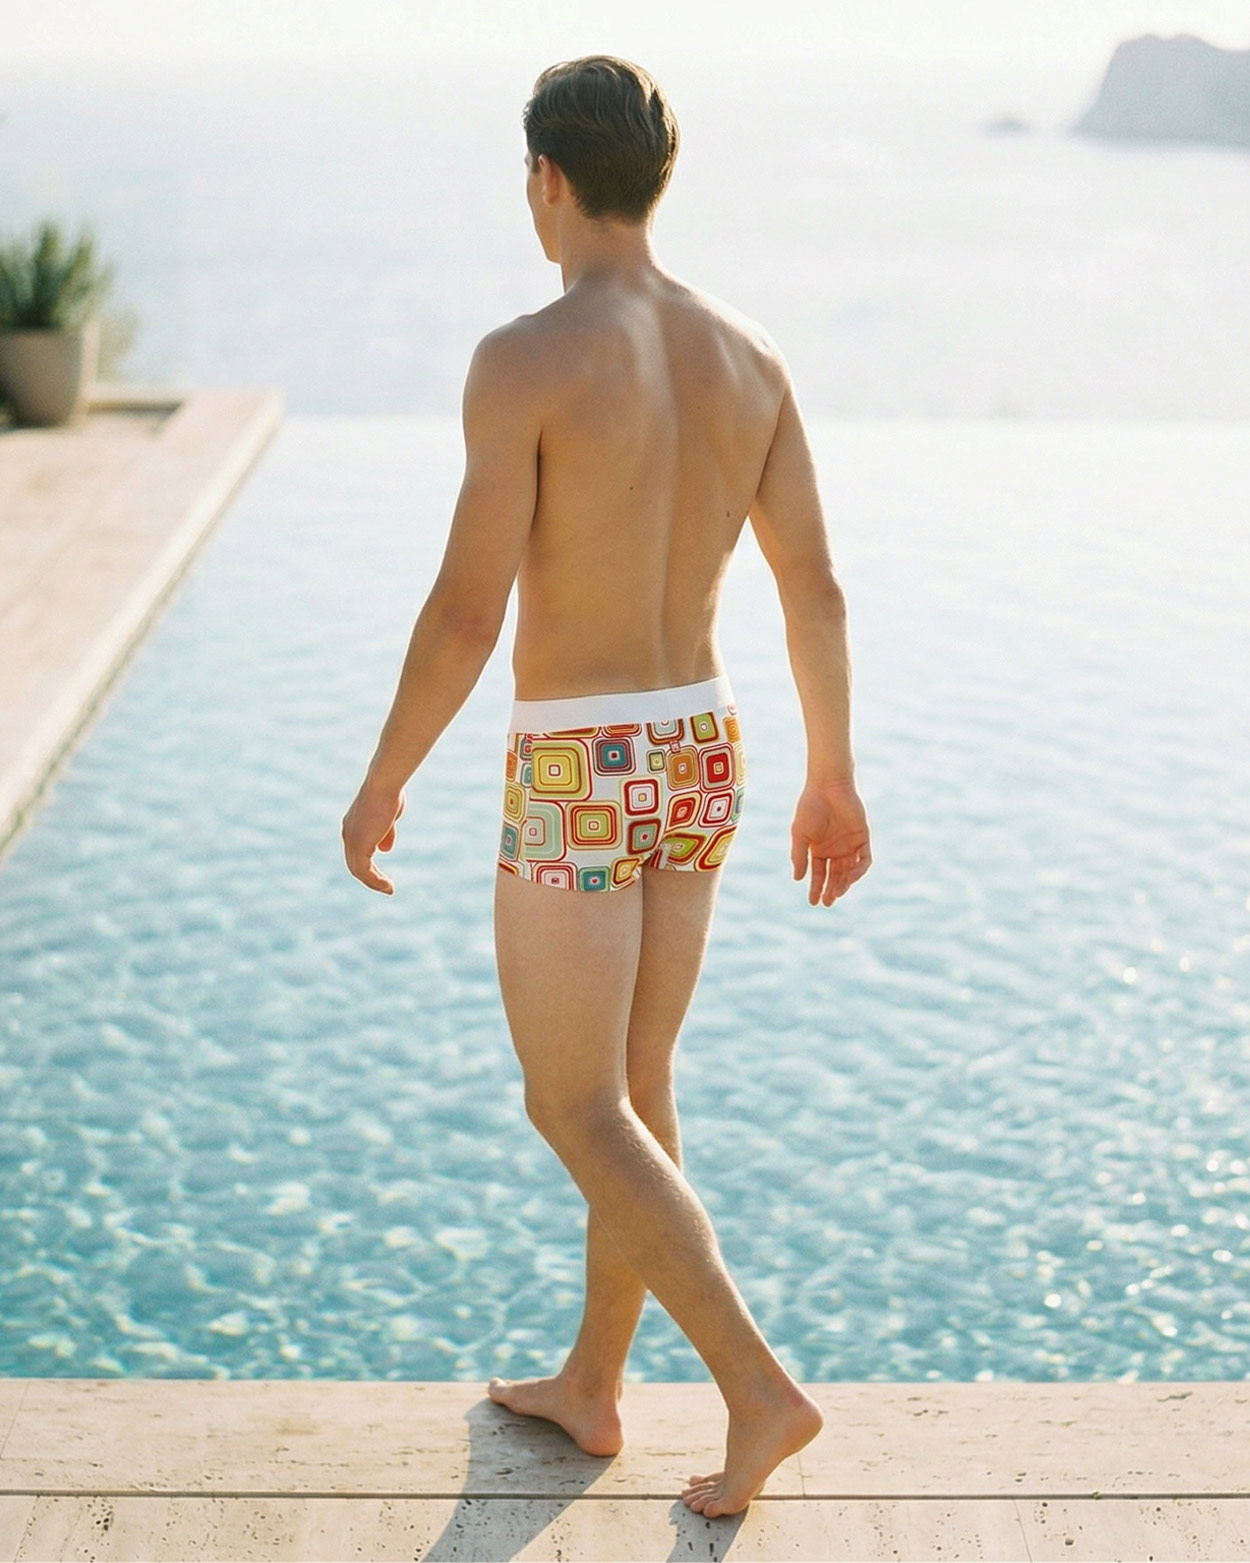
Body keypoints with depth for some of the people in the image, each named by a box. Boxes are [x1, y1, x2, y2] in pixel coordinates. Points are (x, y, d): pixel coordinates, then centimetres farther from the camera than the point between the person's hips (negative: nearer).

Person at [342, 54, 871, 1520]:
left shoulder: (526, 358, -18)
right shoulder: (747, 353, 2)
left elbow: (467, 608, -21)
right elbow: (817, 589, 4)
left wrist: (380, 782, -7)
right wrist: (831, 777, 15)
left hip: (577, 780, -7)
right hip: (699, 754, 7)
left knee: (576, 1113, 5)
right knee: (634, 1084, 18)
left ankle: (760, 1386, 0)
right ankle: (590, 1384, 31)